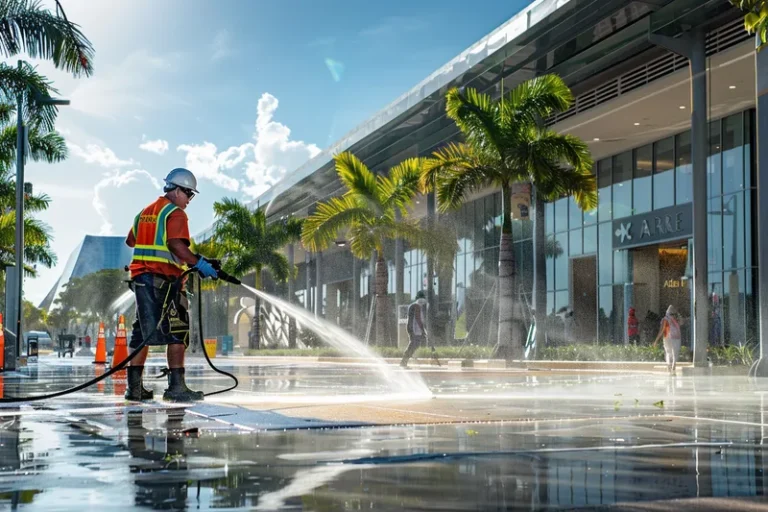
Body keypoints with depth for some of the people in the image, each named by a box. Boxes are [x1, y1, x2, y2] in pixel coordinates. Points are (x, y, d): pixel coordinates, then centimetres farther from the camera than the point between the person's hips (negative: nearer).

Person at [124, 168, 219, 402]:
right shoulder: (175, 213, -6)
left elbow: (130, 241, 29)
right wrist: (199, 263, -18)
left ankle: (134, 386, 10)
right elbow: (176, 245, -22)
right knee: (177, 332, -6)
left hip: (140, 277, 8)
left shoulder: (145, 212, 20)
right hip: (164, 279, -8)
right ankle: (176, 386, -10)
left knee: (142, 332, 11)